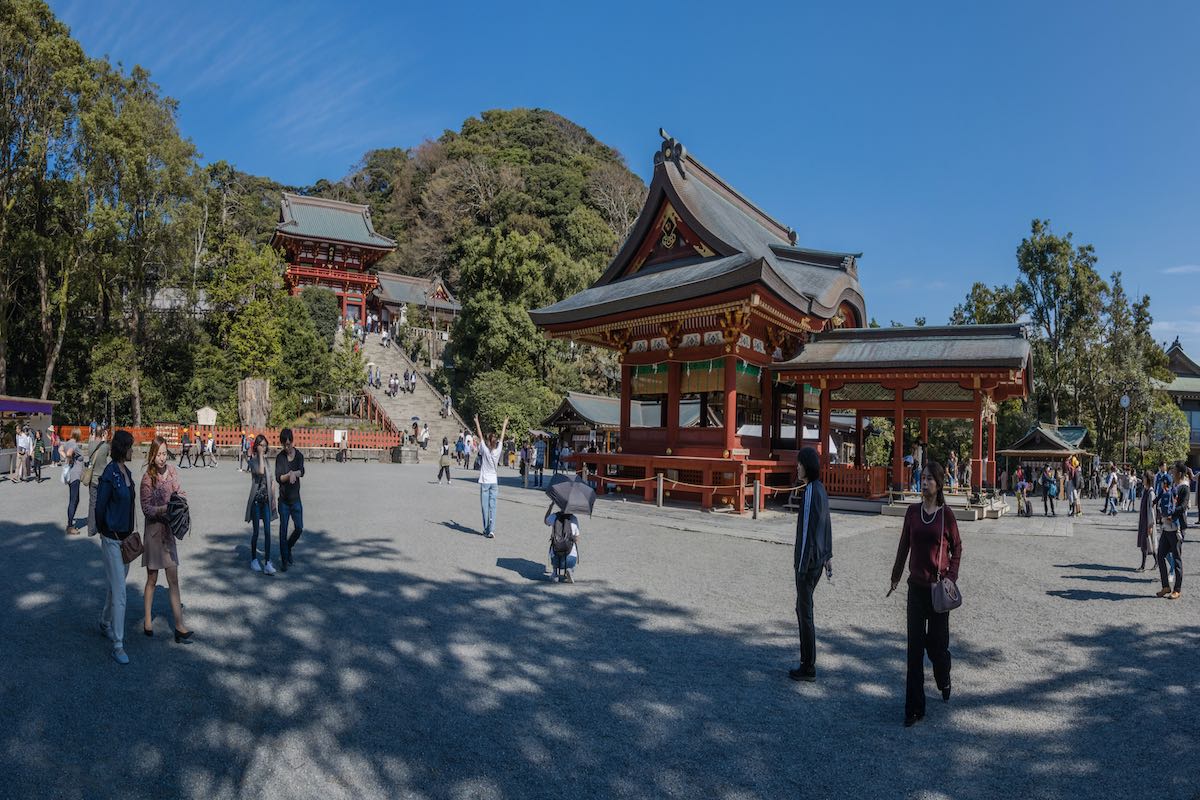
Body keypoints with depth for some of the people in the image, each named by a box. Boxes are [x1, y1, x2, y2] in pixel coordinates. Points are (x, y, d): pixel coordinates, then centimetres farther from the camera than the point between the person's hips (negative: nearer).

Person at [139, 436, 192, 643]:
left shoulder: (171, 471, 2)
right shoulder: (147, 478, -12)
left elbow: (179, 493, 12)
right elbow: (146, 508, -13)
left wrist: (180, 499, -10)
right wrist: (164, 509, -29)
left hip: (168, 530, 4)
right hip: (153, 531, -4)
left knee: (173, 579, 4)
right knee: (152, 579, 8)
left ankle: (179, 626, 5)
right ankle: (147, 620, 26)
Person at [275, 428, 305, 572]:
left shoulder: (299, 455, 1)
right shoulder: (280, 457, -3)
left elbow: (302, 472, -17)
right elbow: (278, 477, -12)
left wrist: (293, 473, -36)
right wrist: (289, 475, -30)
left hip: (296, 498, 2)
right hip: (283, 499, -1)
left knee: (299, 528, 2)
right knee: (283, 530, 1)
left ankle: (288, 548, 29)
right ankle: (284, 560, 10)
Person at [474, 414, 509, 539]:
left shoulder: (485, 450, -9)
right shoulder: (498, 450, -2)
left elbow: (480, 436, -3)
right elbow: (502, 437, 10)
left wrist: (476, 422, 5)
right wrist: (505, 424, 22)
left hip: (484, 482, -2)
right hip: (494, 481, 2)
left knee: (485, 506, 3)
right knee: (492, 506, 0)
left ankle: (486, 529, 6)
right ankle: (491, 530, -10)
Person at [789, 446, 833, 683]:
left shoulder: (811, 491, -19)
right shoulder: (820, 489, 10)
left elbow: (807, 528, -21)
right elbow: (826, 524, 17)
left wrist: (801, 563, -18)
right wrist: (828, 556, 23)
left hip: (808, 559, -10)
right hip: (818, 558, 10)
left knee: (805, 612, 0)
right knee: (802, 609, 18)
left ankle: (808, 668, 10)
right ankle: (807, 662, 27)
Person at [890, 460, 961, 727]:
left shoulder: (946, 514, -7)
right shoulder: (912, 512, 1)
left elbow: (957, 548, 3)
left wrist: (951, 577, -7)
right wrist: (896, 576, 14)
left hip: (938, 587, -2)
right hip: (916, 585, 2)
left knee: (936, 643, 9)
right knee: (914, 648, 1)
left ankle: (944, 681, 43)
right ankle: (914, 708, 7)